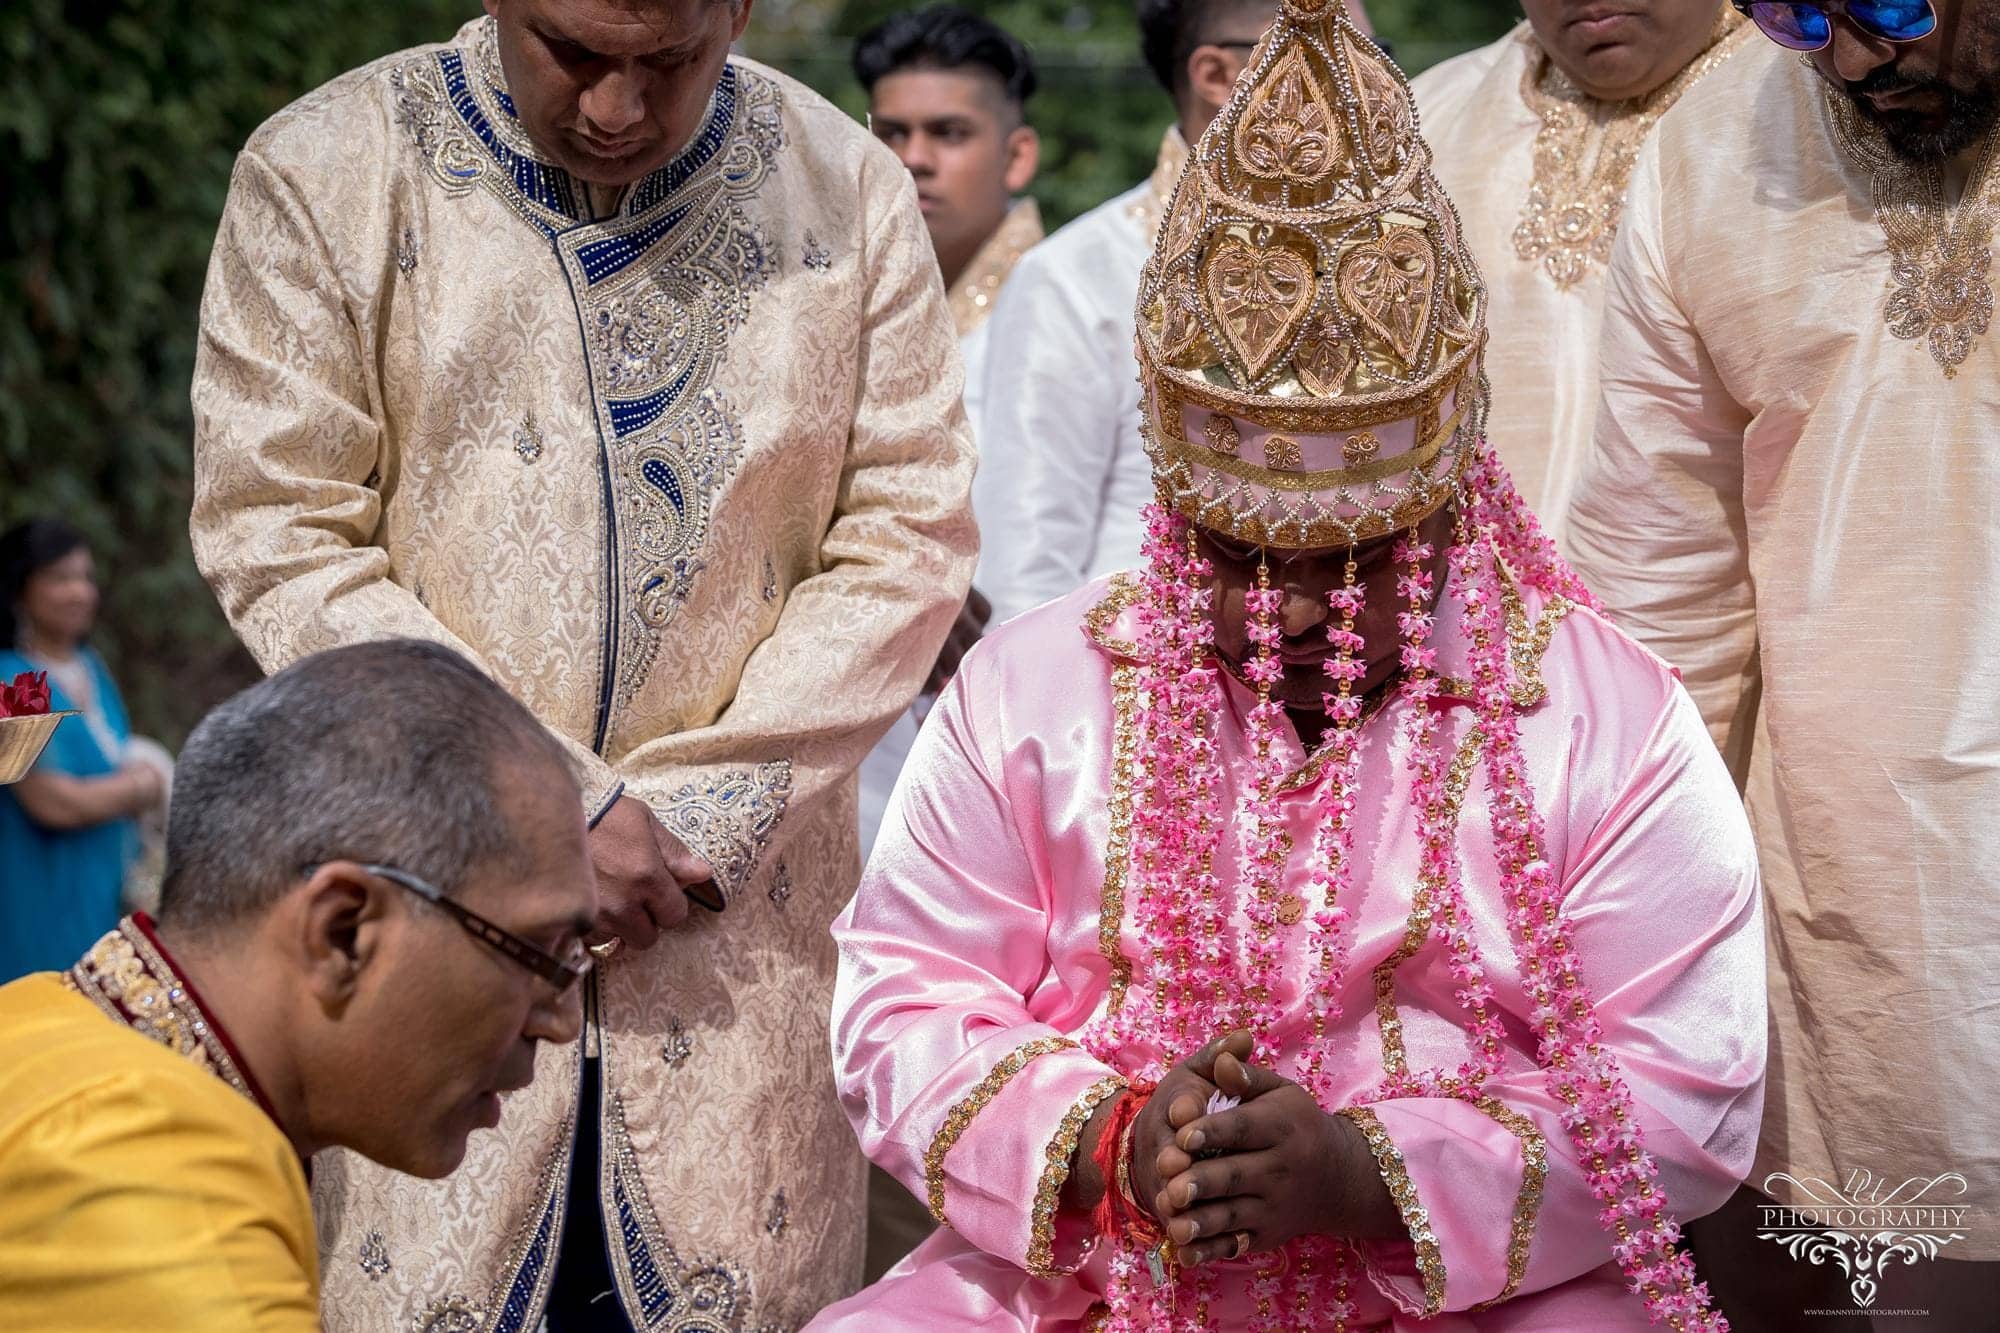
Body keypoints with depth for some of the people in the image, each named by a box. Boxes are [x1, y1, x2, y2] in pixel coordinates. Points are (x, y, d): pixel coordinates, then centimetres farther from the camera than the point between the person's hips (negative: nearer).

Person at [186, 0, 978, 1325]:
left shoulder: (850, 191, 1)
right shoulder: (325, 173, -5)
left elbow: (907, 541, 0)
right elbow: (280, 539, -9)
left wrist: (698, 809, -10)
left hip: (741, 896, 2)